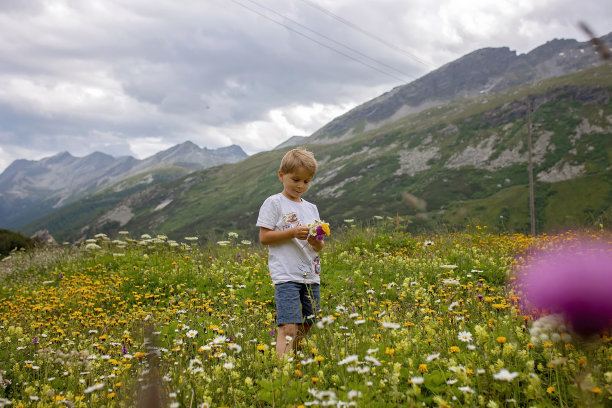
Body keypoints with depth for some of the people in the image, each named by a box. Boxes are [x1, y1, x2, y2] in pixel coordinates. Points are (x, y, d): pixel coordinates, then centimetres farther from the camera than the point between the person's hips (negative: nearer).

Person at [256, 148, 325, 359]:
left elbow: (319, 247, 17)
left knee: (306, 328, 9)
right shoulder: (274, 203, 0)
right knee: (288, 328, -16)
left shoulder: (311, 208, 17)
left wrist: (316, 241, -6)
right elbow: (264, 237, -6)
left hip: (311, 276, 6)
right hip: (286, 276, -6)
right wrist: (292, 233, -16)